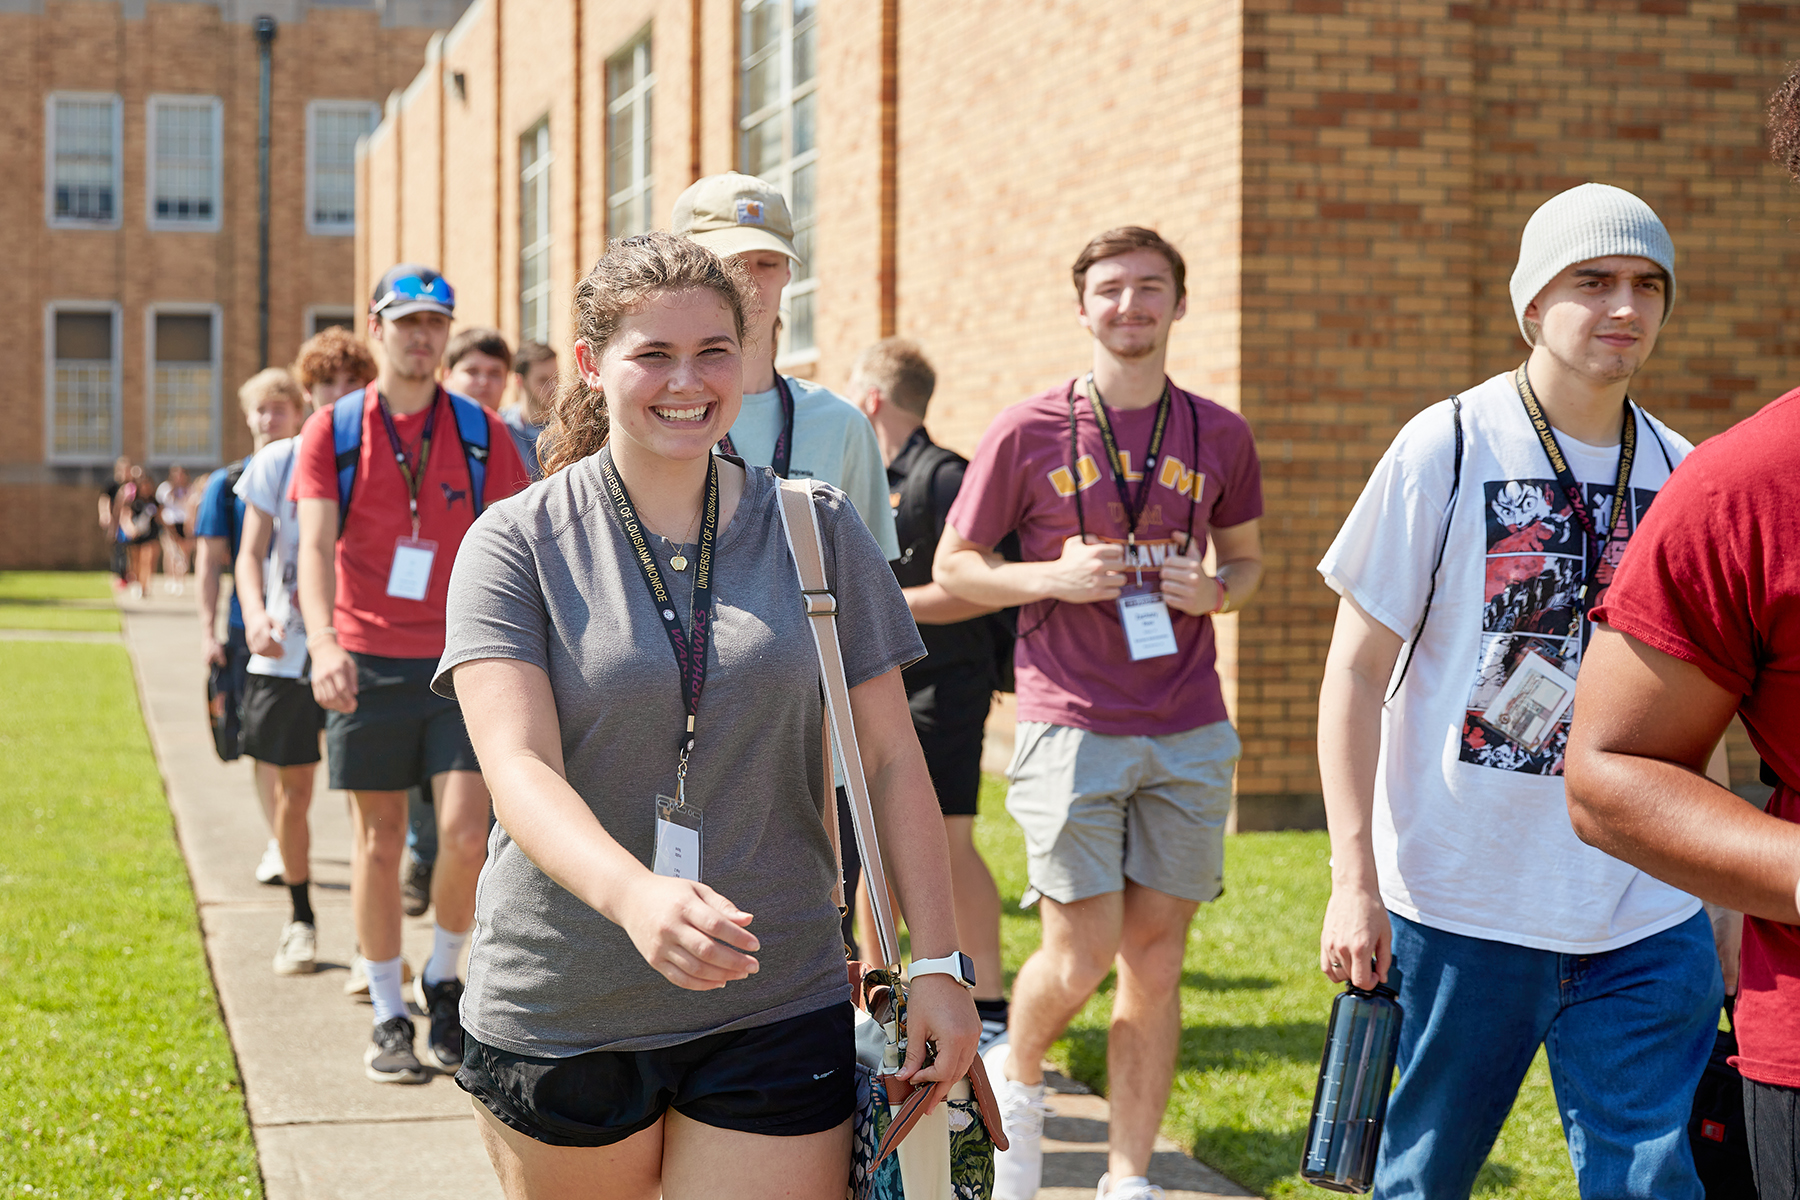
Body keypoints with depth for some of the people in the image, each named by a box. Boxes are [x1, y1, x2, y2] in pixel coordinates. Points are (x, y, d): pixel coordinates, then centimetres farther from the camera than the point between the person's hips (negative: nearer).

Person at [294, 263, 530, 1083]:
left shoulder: (480, 433, 4)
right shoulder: (332, 431, 0)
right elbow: (315, 544, -11)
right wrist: (323, 644, -27)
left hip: (461, 661, 0)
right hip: (366, 662, 0)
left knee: (465, 834, -9)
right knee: (379, 840, 6)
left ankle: (444, 979, 17)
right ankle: (388, 1015, 17)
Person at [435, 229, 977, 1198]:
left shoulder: (816, 529, 4)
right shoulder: (518, 544, -3)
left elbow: (890, 760, 6)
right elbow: (519, 768, -16)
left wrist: (938, 963, -2)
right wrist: (633, 894, -34)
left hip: (776, 1010, 1)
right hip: (558, 1010, -1)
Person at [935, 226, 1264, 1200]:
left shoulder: (1219, 437, 7)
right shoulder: (1027, 433, -2)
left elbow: (1247, 559, 19)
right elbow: (953, 567, 4)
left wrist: (1218, 591, -4)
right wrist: (1054, 577, -13)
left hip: (1189, 735, 3)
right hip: (1071, 728, -3)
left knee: (1156, 961, 6)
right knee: (1081, 957, -5)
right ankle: (1016, 1073, 28)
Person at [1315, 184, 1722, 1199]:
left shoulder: (1680, 473, 6)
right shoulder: (1448, 449, -5)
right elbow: (1356, 672, -4)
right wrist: (1354, 879, -10)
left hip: (1646, 918, 3)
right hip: (1461, 908, -3)